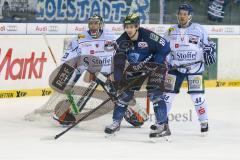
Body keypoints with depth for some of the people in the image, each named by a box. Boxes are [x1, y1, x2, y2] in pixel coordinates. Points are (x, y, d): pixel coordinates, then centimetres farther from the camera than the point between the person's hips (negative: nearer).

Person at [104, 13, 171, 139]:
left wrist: (155, 65, -22)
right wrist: (118, 80, -16)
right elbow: (118, 63, -8)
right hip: (135, 68, 5)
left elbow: (165, 47, -20)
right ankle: (116, 122, 19)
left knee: (154, 94, -18)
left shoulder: (148, 36, -27)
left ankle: (163, 126, -18)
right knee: (125, 93, 5)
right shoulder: (122, 41, -11)